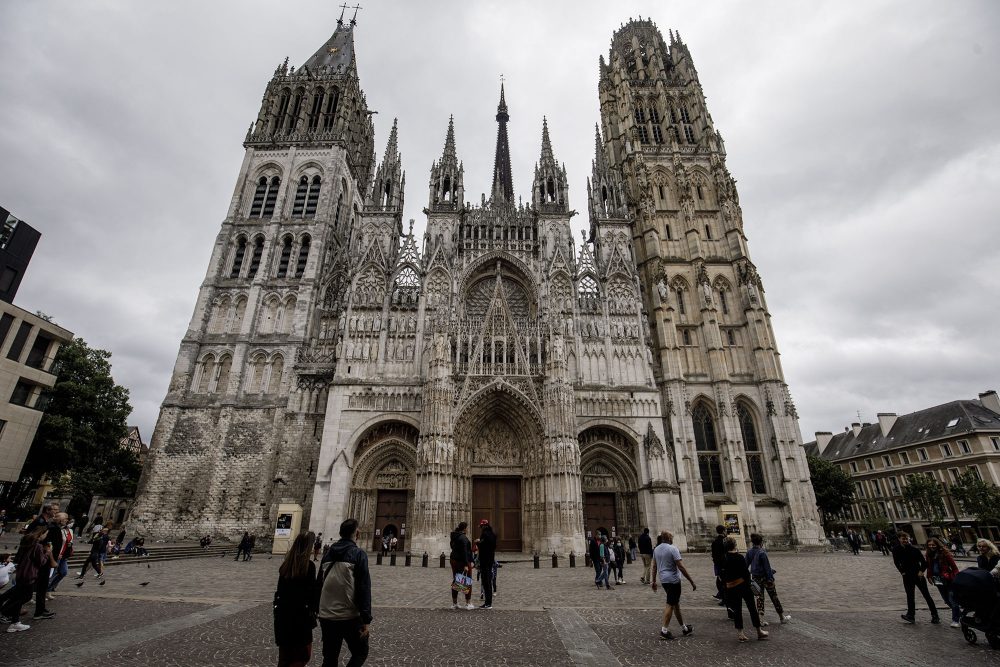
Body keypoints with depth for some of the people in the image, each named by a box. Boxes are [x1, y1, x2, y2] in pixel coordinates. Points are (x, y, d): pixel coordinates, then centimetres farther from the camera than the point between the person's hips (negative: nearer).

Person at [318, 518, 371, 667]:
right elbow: (364, 589, -16)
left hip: (326, 616, 5)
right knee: (360, 653, 13)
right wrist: (366, 620, -13)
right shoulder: (358, 554, -11)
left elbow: (320, 584, 14)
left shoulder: (329, 553, 7)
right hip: (350, 617, -5)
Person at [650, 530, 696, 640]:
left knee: (676, 603, 18)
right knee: (670, 605, -1)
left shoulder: (656, 549, 8)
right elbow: (681, 567, -18)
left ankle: (684, 628, 28)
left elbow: (653, 567, 12)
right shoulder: (673, 549, -15)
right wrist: (692, 582, -11)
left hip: (663, 580, 7)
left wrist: (654, 581, 20)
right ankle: (664, 631, 0)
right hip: (673, 580, -7)